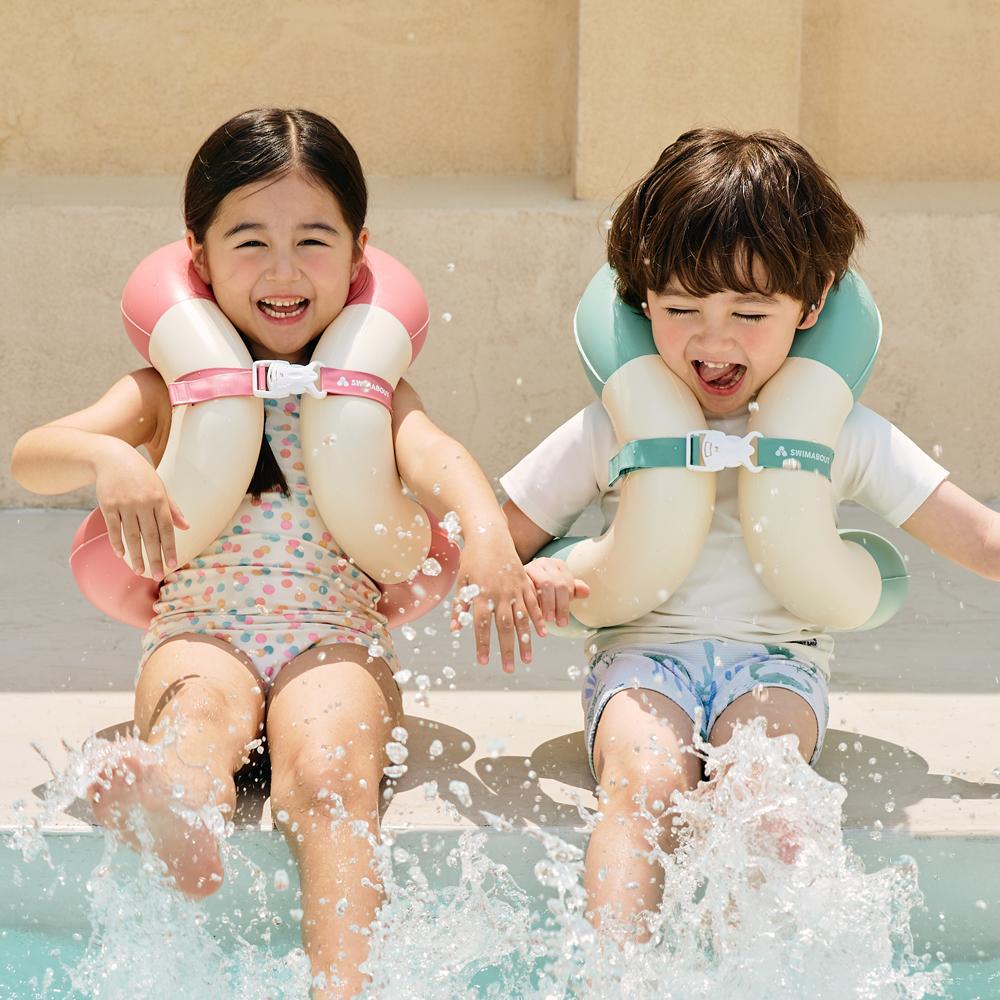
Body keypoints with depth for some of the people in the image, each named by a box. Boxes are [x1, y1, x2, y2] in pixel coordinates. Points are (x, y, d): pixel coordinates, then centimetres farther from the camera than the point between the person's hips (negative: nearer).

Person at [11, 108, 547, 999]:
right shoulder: (172, 388, 15)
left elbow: (435, 457, -8)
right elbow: (32, 457, 1)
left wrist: (488, 534, -32)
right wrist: (106, 458, -25)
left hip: (336, 634, 0)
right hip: (203, 630, 0)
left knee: (326, 771, -31)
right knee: (198, 711, -36)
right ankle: (178, 804, -70)